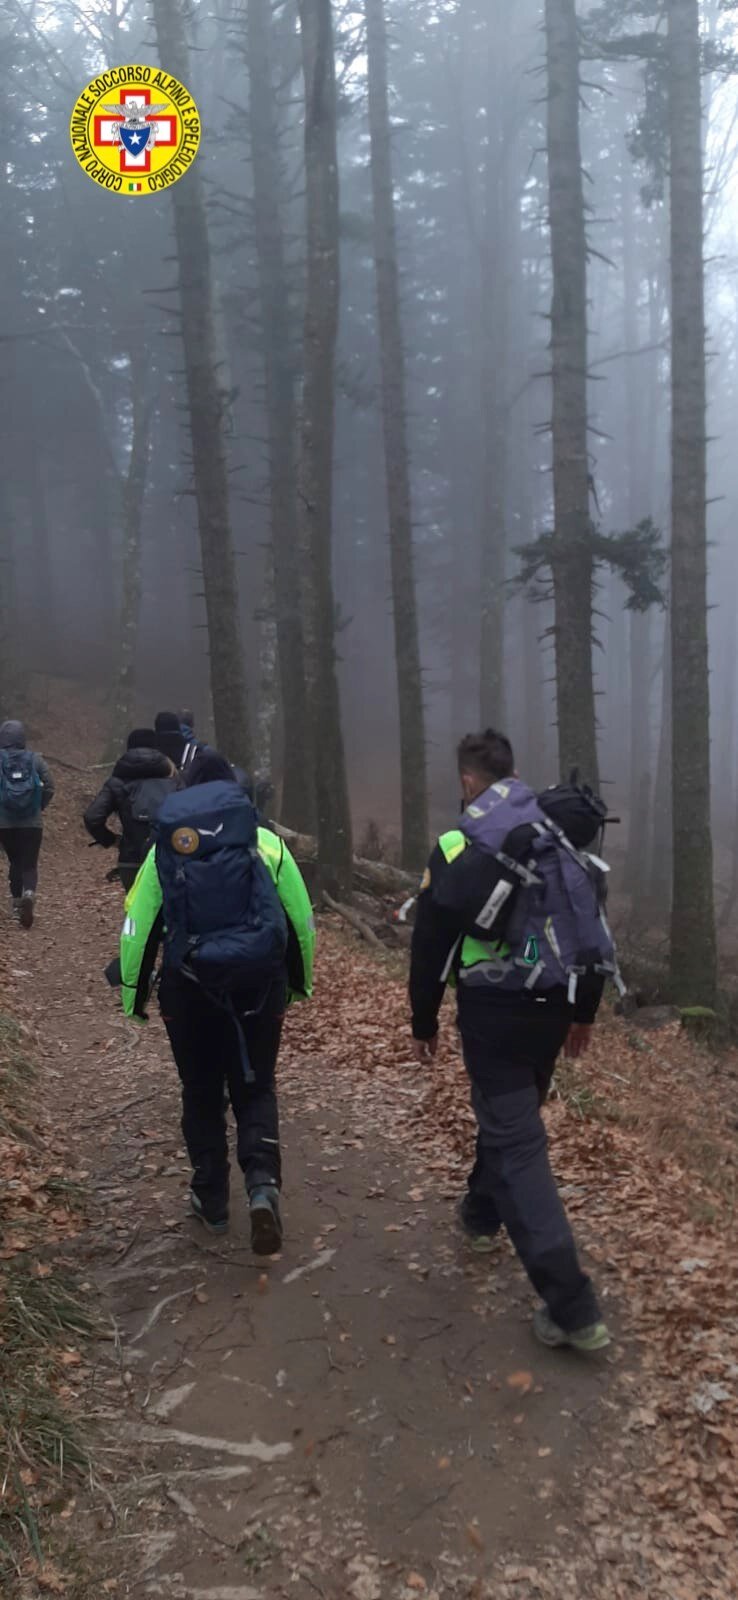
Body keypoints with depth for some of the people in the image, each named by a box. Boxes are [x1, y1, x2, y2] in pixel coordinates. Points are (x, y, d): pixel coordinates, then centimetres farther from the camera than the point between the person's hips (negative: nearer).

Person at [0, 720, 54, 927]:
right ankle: (29, 894, -22)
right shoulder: (35, 759, -2)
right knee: (29, 864, 4)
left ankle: (17, 902, 19)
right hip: (32, 823, 0)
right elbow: (49, 787, -3)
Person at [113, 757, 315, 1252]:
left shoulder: (166, 849, 4)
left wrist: (134, 992, 12)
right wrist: (302, 980, 19)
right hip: (259, 982, 0)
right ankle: (263, 1183, -7)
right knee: (255, 1087, 14)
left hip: (190, 985, 0)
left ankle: (212, 1198, 26)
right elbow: (301, 918, 6)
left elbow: (138, 925, 3)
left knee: (202, 1092, 18)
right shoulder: (267, 843, 3)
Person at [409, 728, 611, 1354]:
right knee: (509, 1112, 27)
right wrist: (585, 1010, 20)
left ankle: (573, 1309, -8)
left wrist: (424, 1023, 7)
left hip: (492, 1011, -6)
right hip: (552, 1007, 6)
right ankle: (482, 1211, 49)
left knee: (518, 1144, -5)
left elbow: (431, 946, -5)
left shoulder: (459, 848, -9)